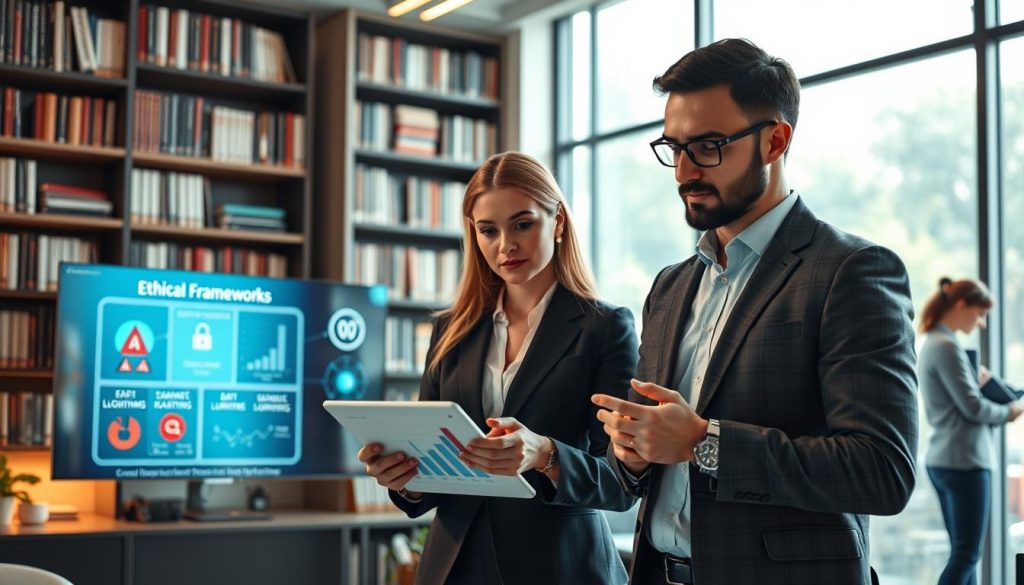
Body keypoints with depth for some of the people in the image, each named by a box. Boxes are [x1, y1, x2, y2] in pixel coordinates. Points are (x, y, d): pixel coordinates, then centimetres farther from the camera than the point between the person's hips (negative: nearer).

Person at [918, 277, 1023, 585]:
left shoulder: (932, 343, 15)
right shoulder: (947, 346, -15)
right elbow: (973, 408, -15)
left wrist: (977, 384, 9)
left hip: (943, 459, 10)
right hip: (963, 461, -10)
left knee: (964, 552, 12)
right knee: (966, 554, -6)